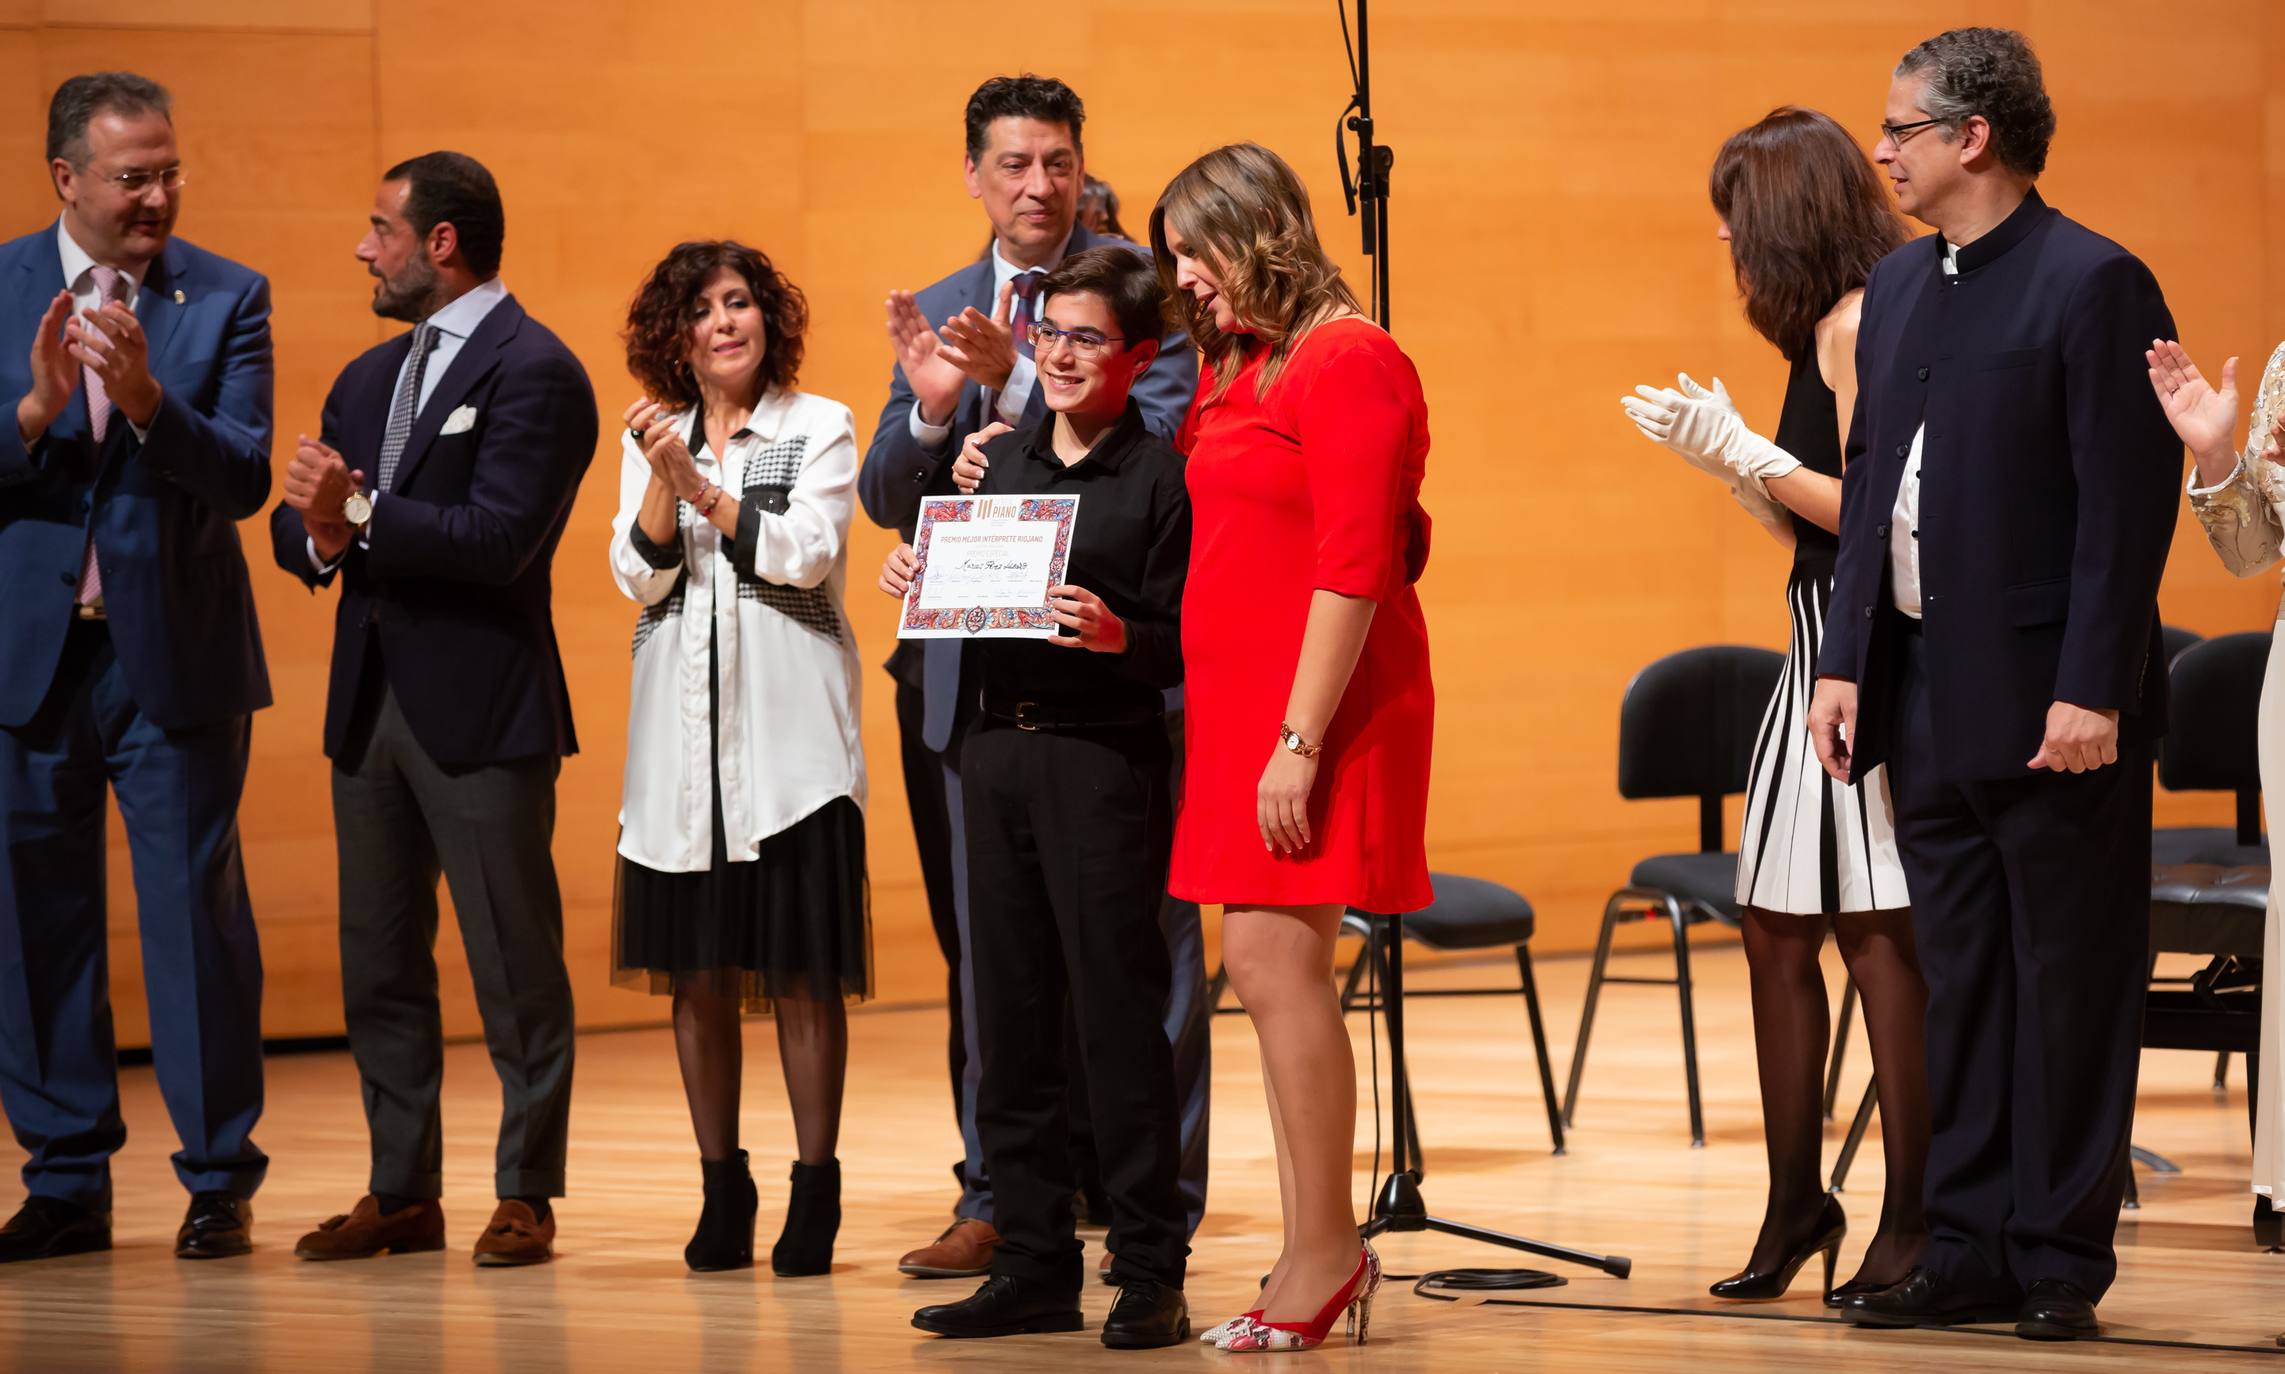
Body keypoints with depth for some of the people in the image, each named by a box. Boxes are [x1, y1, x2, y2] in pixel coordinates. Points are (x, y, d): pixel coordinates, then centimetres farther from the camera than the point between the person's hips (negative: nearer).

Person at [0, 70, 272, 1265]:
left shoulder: (226, 299, -1)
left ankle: (219, 1184, 9)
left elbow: (243, 478, -11)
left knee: (197, 913, 0)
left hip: (175, 659, -2)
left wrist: (145, 398, -27)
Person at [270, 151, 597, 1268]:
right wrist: (321, 537, -10)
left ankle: (525, 1196, 4)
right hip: (372, 702, 8)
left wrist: (362, 517, -17)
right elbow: (295, 521, 13)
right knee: (377, 964, 11)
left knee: (514, 964, -2)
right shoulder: (369, 378, 17)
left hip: (481, 708, -8)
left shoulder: (535, 372, -9)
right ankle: (402, 1193, 18)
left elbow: (497, 540, -19)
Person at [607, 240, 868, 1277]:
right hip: (684, 729, 3)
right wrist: (665, 480, -12)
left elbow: (806, 553, -10)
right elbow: (640, 576, 2)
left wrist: (702, 488, -16)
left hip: (789, 728, -3)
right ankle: (722, 1191, 12)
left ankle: (815, 1191, 2)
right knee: (696, 968, 4)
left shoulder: (820, 430, 3)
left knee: (801, 968, -4)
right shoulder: (650, 441, 12)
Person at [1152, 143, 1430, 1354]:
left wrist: (1300, 741, -20)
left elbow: (1352, 570, -17)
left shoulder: (1345, 362, -11)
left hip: (1322, 701, -9)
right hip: (1241, 701, 9)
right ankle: (1322, 1252, 12)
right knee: (1266, 967, 8)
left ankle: (1323, 1253, -5)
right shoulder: (1241, 367, 16)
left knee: (1278, 962, -11)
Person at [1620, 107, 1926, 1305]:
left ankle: (1912, 1219, -5)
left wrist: (1744, 452, -10)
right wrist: (1719, 454, 17)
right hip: (1822, 638, 10)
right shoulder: (1830, 330, 17)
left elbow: (1863, 508, -17)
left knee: (1876, 929, -8)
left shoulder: (1858, 323, -11)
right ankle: (1797, 1206, 16)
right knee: (1778, 931, 10)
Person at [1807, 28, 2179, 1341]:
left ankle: (2062, 1258, 6)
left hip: (2049, 706, -8)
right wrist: (1848, 662, 9)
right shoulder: (1900, 285, 13)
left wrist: (2092, 691, -19)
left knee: (2070, 986, 1)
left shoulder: (2094, 285, -11)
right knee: (1962, 984, 11)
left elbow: (2128, 505, -15)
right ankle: (1974, 1247, 17)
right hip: (1928, 698, 8)